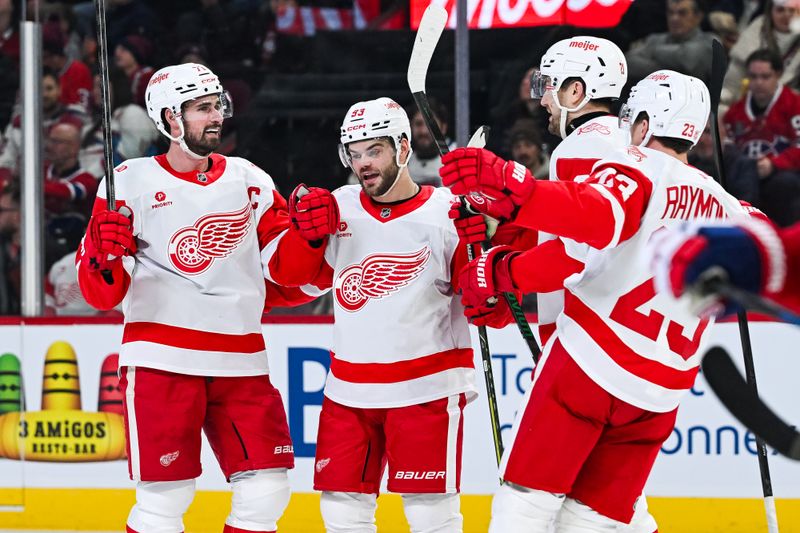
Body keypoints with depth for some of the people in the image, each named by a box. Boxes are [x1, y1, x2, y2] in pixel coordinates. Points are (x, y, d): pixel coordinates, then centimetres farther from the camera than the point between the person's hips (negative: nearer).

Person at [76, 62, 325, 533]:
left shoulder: (250, 181, 11)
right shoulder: (131, 183, -1)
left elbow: (283, 269, 11)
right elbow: (101, 294, -2)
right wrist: (106, 259, -23)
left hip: (242, 363, 4)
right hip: (163, 360, -4)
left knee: (265, 493, 1)